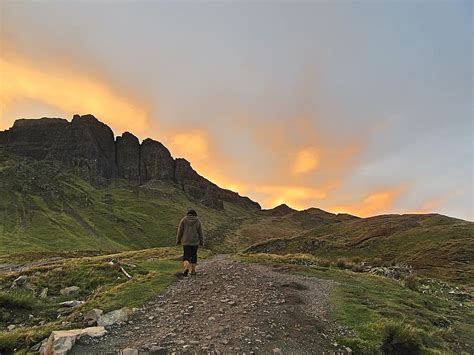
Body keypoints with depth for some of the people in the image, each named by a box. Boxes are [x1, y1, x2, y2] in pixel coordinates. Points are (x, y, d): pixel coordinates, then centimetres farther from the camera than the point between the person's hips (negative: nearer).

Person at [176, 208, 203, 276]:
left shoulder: (184, 220, -3)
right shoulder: (197, 220, -2)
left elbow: (180, 231, -3)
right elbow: (200, 232, -1)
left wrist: (178, 240, 6)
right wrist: (201, 242, 7)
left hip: (186, 241, -1)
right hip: (195, 241, 1)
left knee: (186, 256, 3)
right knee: (193, 255, 15)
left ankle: (186, 268, -22)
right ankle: (193, 270, 18)